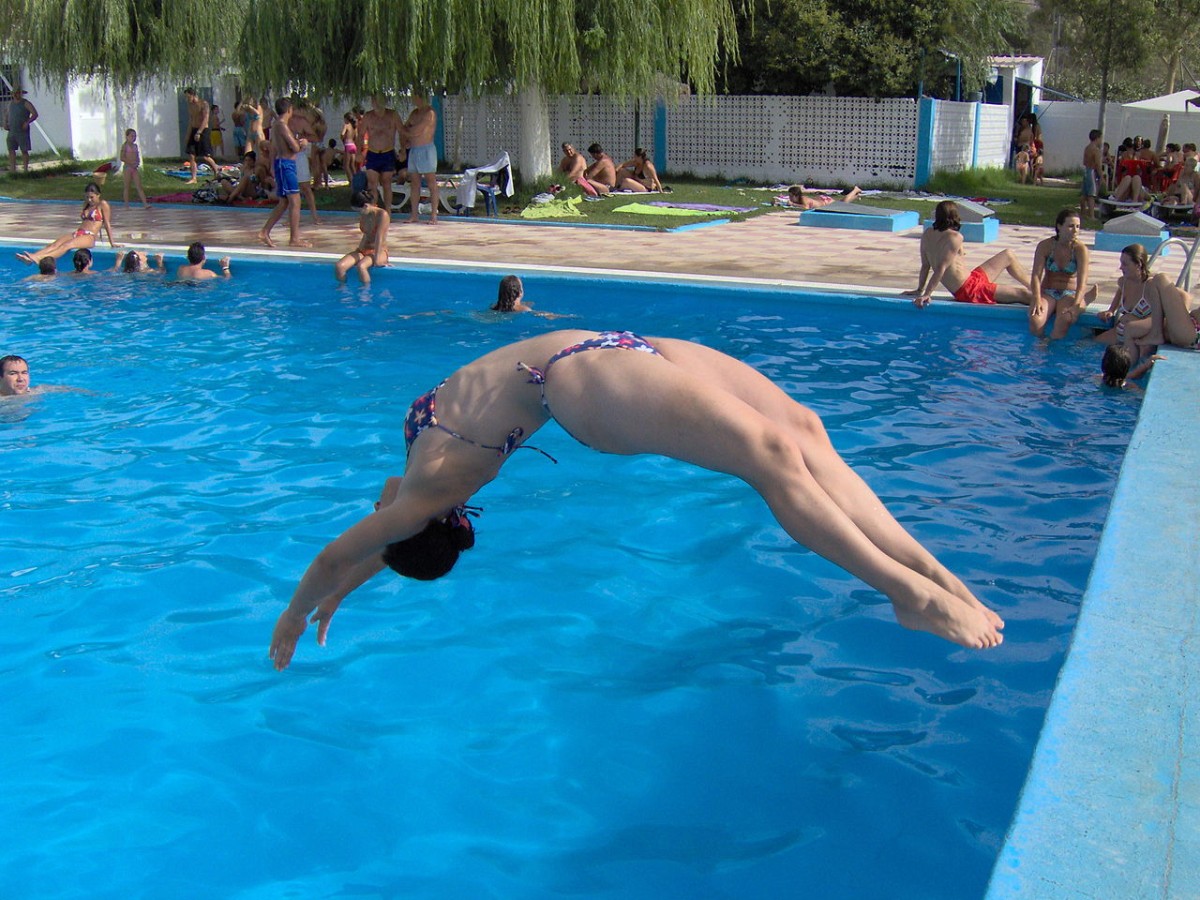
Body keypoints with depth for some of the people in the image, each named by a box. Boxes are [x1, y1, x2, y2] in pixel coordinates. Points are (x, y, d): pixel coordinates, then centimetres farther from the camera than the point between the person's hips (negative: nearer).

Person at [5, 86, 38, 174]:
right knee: (11, 150, -3)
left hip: (22, 132, -5)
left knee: (24, 150, -1)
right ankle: (13, 169, -4)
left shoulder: (26, 103, -5)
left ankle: (26, 169, 6)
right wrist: (5, 123, 9)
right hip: (11, 131, 5)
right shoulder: (11, 103, 13)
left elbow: (35, 114, -11)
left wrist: (27, 122, -21)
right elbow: (6, 114, 26)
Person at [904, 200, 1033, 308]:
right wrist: (926, 294, -23)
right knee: (1023, 294, -6)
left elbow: (925, 265, 6)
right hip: (971, 291, -9)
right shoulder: (955, 237, -20)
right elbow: (941, 268, -24)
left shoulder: (927, 234, 1)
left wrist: (919, 290, 14)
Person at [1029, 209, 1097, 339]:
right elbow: (1036, 275, -10)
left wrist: (1076, 305, -31)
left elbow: (1082, 282, -17)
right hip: (1048, 292, 1)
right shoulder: (1045, 246, -4)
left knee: (1065, 320, -33)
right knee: (1035, 320, -29)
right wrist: (1037, 300, -26)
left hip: (1070, 294, -1)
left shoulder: (1080, 249, -8)